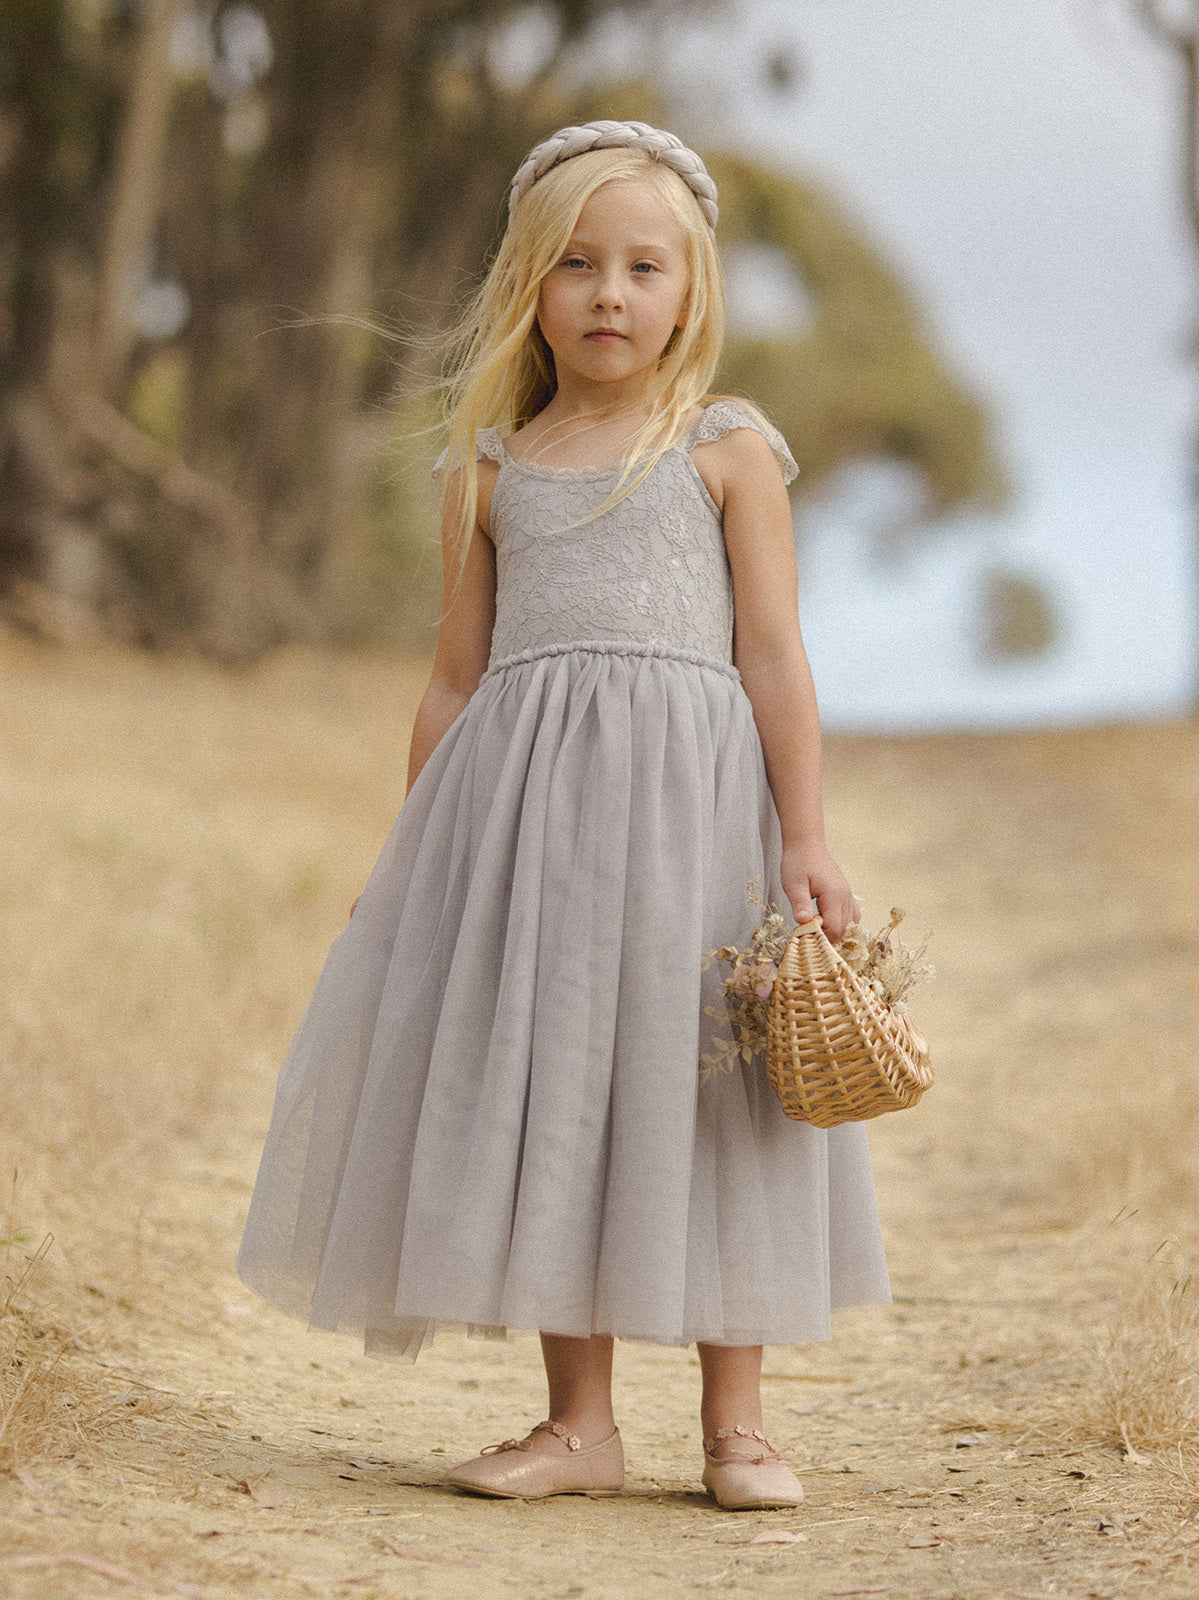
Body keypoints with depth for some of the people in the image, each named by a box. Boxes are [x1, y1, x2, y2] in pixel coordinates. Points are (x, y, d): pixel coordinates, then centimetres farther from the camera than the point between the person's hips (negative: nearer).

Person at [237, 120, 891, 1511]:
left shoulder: (726, 449, 4)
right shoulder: (491, 471, 12)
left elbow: (774, 654, 0)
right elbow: (456, 678, 15)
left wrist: (804, 842, -8)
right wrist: (410, 861, 13)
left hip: (688, 793, -3)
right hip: (522, 798, 3)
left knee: (702, 1100, -1)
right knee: (542, 1094, 3)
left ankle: (735, 1423, 11)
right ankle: (580, 1422, 14)